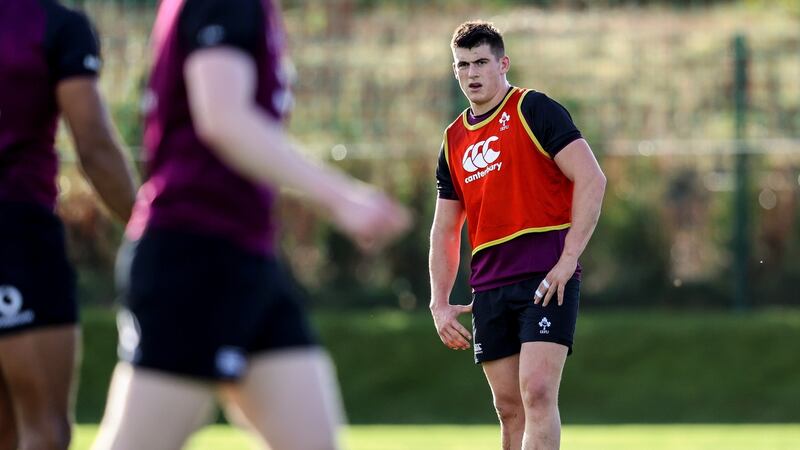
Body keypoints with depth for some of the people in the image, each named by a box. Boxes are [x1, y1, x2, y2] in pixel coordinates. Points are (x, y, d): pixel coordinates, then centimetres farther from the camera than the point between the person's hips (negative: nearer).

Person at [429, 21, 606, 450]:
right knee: (509, 407, 6)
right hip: (489, 286, 6)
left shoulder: (535, 110, -4)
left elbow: (591, 179, -12)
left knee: (537, 393, -17)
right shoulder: (455, 140, 16)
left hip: (546, 279, -6)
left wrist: (568, 259, -17)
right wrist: (439, 303, 11)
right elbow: (444, 230, 21)